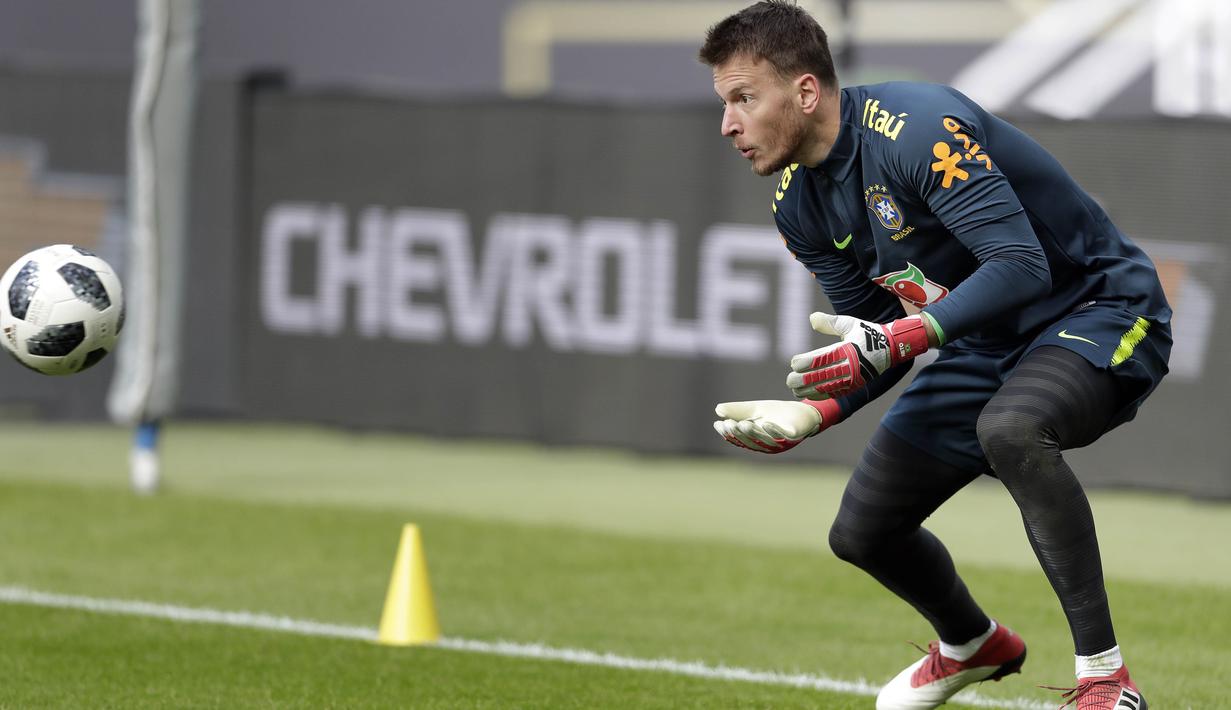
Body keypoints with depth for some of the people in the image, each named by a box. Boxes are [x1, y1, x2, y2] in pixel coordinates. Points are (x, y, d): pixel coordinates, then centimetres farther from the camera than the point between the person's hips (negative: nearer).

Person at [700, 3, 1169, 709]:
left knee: (1009, 427, -40)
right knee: (862, 532, 8)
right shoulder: (800, 207, -1)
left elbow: (1022, 267, -35)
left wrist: (895, 341, -41)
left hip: (1103, 309, -9)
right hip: (987, 345, 9)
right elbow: (879, 345, 6)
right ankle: (973, 646, 41)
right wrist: (812, 414, -12)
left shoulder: (916, 128, -27)